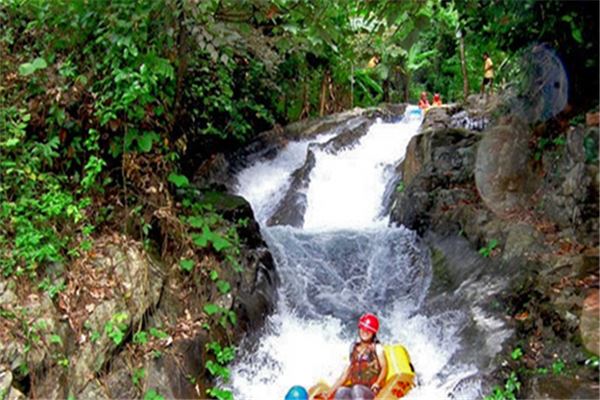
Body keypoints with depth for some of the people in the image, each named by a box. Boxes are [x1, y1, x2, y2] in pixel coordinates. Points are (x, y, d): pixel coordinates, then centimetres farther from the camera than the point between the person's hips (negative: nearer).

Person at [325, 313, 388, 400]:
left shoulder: (377, 348, 10)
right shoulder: (354, 348, 19)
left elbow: (384, 367, -3)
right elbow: (345, 374, 19)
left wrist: (377, 383, -23)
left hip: (371, 392, -3)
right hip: (352, 389, 3)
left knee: (357, 389, -35)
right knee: (341, 391, -29)